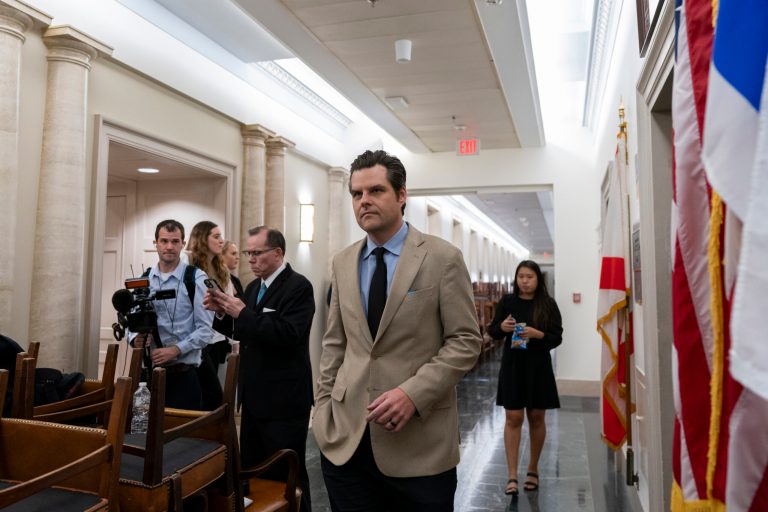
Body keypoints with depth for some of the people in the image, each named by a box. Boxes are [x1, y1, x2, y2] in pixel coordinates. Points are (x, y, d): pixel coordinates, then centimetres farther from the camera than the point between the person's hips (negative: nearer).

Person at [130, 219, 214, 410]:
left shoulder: (196, 279, -8)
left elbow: (205, 329, -10)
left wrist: (175, 350, -20)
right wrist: (135, 338, -8)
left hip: (183, 374, -4)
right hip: (149, 371, 4)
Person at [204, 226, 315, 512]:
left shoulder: (298, 286, -14)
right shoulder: (253, 286, 12)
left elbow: (288, 334, -26)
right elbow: (243, 332, 14)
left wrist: (243, 313, -25)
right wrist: (224, 311, -4)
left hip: (283, 400, -8)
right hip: (254, 397, 8)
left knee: (287, 476, 2)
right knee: (251, 471, 19)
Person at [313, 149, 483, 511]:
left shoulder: (443, 258, -5)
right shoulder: (343, 263, 9)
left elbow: (465, 341, -8)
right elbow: (334, 344, 12)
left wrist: (413, 393, -18)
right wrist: (323, 406, 5)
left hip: (419, 440, -3)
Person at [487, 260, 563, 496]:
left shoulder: (548, 304, -2)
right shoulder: (507, 301, 0)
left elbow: (557, 337, -3)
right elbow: (492, 332, 6)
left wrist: (539, 334, -21)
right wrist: (501, 327, -16)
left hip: (539, 367, 0)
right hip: (512, 366, 0)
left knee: (536, 418, 12)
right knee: (513, 419, -1)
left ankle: (533, 470, 30)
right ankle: (512, 476, 5)